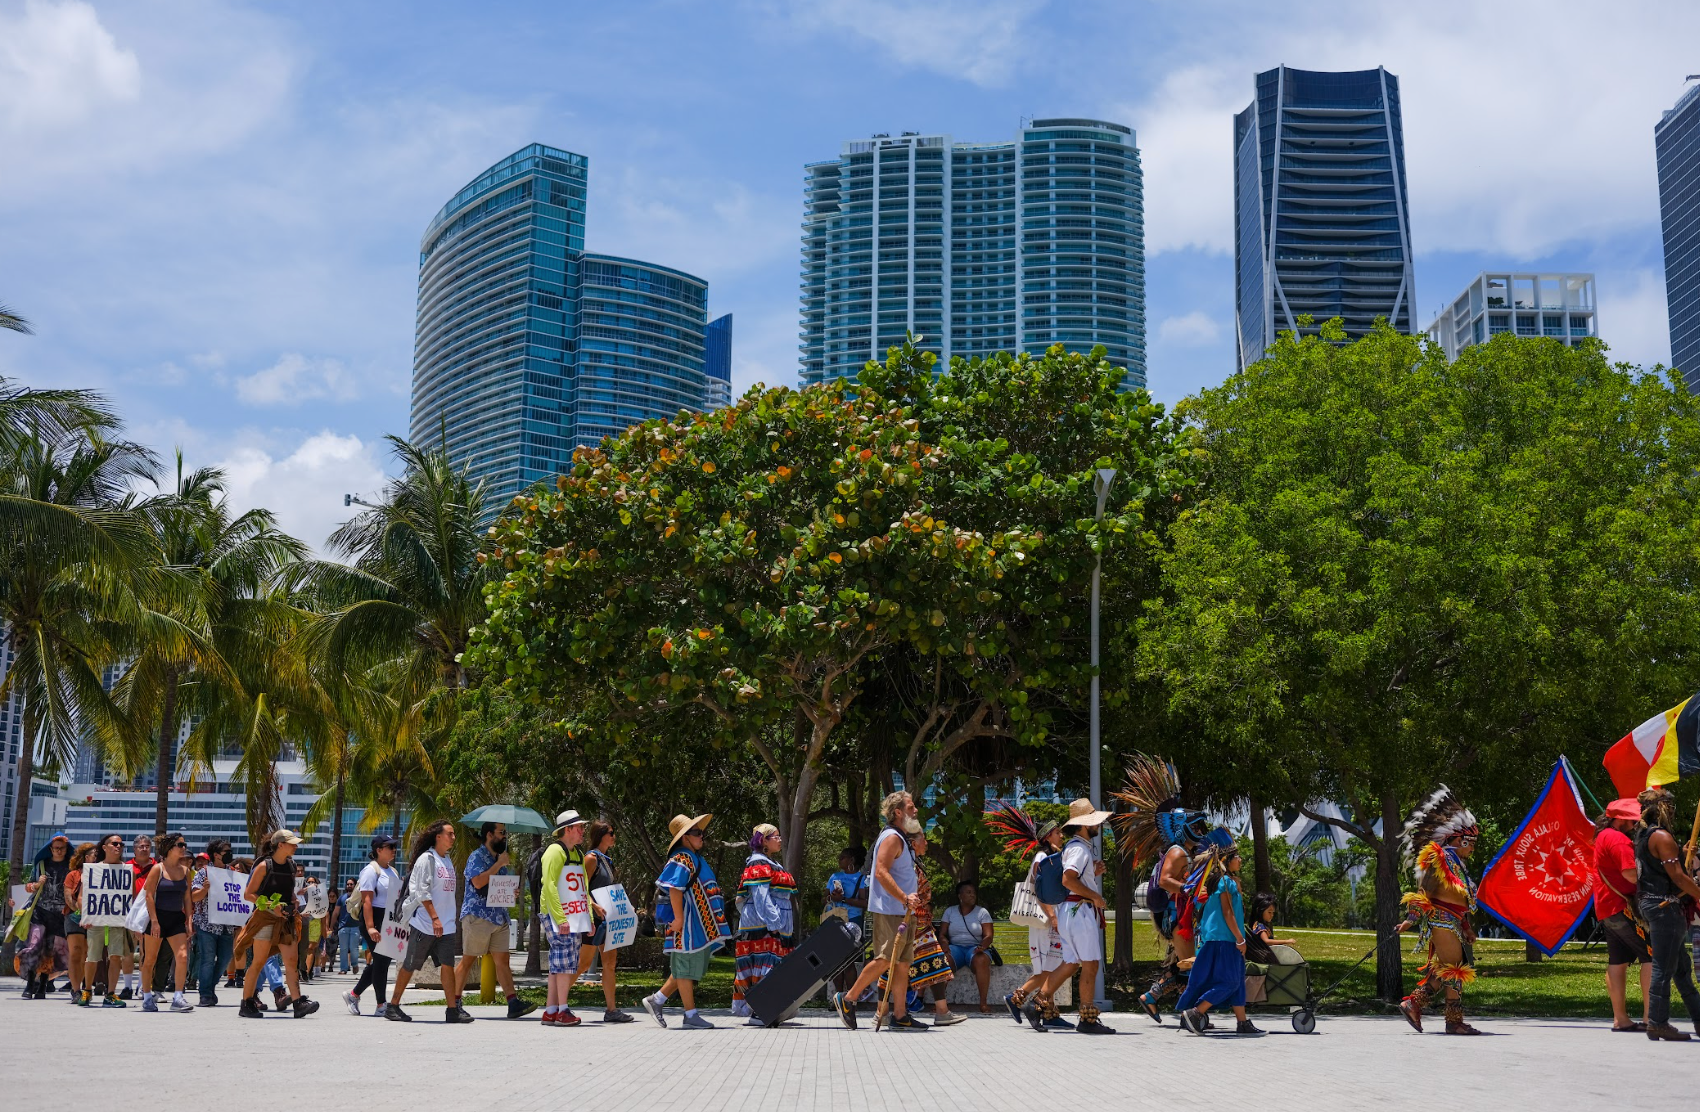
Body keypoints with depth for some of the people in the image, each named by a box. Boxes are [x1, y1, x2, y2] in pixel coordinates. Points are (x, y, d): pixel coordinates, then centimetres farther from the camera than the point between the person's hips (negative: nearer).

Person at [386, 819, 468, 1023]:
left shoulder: (448, 860, 15)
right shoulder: (426, 859, -9)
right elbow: (422, 891, -15)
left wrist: (450, 920, 16)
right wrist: (435, 918, -20)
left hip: (445, 925, 6)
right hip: (424, 923, -6)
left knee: (447, 965, -3)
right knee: (410, 965, 3)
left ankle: (452, 1009, -4)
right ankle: (392, 1006, 14)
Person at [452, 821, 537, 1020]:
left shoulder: (499, 858, 19)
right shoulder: (477, 856, -7)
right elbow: (478, 882, -23)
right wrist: (499, 864, -16)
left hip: (499, 918, 8)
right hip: (477, 916, -8)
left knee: (502, 960, 1)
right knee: (468, 960, -1)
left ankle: (514, 1004, -6)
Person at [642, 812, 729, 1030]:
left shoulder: (694, 858, 18)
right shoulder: (681, 860, -14)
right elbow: (674, 889, -23)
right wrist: (678, 918, -25)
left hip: (699, 926, 10)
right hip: (686, 924, -10)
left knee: (687, 969, 15)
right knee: (686, 969, -2)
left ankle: (656, 1000, 21)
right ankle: (691, 1016, 3)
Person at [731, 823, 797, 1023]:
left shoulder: (773, 865, 23)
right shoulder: (758, 865, -8)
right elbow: (761, 899, -17)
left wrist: (787, 928, 22)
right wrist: (773, 924, -23)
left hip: (774, 927, 10)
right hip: (761, 928, -10)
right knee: (765, 965, -15)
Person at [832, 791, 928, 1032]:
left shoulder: (901, 838, 20)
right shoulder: (892, 837, -12)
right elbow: (881, 872, -23)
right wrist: (905, 898, -27)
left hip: (902, 912, 10)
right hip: (889, 910, -10)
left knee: (903, 962, 7)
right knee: (886, 959, -11)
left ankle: (900, 1015, 9)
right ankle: (848, 999, -2)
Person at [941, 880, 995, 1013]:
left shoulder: (982, 912, 11)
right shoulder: (950, 911, 15)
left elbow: (988, 936, 2)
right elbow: (943, 934, 11)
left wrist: (982, 946, -21)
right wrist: (945, 945, -13)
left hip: (975, 947, -1)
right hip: (955, 947, 1)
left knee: (981, 960, -38)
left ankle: (983, 1002, -35)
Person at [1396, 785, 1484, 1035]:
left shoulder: (1458, 864, 18)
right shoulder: (1441, 860, -11)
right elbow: (1425, 892, -16)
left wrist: (1467, 928, 24)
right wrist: (1411, 920, -19)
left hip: (1453, 923, 10)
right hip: (1441, 921, -10)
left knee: (1443, 971, 11)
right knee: (1455, 970, -7)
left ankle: (1413, 1004, 13)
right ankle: (1455, 1021, -3)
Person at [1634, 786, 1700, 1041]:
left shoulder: (1643, 836, 17)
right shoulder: (1661, 836, -14)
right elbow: (1678, 877, -17)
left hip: (1648, 903, 11)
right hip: (1664, 906, -11)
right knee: (1664, 967, -6)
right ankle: (1658, 1022, -3)